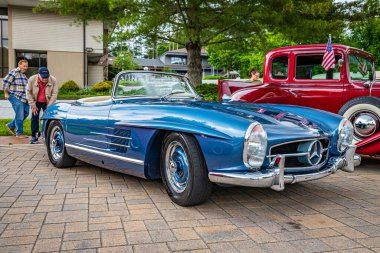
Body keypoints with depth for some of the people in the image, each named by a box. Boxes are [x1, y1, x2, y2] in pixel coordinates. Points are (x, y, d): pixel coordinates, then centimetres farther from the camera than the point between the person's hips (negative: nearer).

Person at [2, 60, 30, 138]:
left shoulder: (24, 75, 20)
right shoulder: (14, 72, -7)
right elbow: (5, 81, -11)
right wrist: (6, 93, -10)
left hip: (24, 98, 9)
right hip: (16, 97, -9)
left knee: (25, 114, 10)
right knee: (20, 115, -7)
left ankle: (11, 125, 28)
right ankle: (19, 133, 4)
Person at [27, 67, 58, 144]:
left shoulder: (53, 80, -21)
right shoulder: (32, 79, -18)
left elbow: (54, 94, -17)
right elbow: (28, 92, -7)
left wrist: (49, 106, -20)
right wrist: (33, 105, -9)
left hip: (47, 103, -1)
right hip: (36, 102, 1)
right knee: (34, 118, 1)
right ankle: (34, 136, 9)